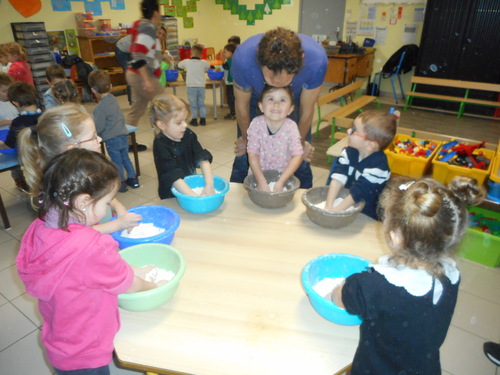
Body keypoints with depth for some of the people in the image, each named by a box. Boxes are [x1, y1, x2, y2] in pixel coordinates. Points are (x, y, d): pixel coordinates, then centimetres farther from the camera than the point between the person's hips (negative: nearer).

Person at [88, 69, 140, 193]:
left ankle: (121, 183, 19)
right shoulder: (114, 99, 4)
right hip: (123, 134, 7)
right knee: (125, 158, 20)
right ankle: (132, 178, 28)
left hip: (111, 139, -7)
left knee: (117, 162, 7)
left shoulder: (100, 108, -18)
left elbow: (98, 128, -16)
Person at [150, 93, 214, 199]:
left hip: (192, 186, 4)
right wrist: (195, 198, -30)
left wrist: (209, 185, -22)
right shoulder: (160, 145, -16)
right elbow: (173, 176, -22)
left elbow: (203, 158, -8)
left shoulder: (188, 135, -1)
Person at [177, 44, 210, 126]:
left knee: (193, 104, 5)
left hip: (191, 86, -2)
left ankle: (194, 120, 8)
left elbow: (179, 65, 12)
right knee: (201, 103, 12)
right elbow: (208, 66, 18)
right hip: (201, 86, 2)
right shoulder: (203, 63, -2)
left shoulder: (186, 62, -5)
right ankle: (203, 119, 14)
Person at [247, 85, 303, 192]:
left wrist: (281, 182, -22)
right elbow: (252, 154, -14)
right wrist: (261, 181, -21)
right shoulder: (256, 124, -14)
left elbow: (297, 156, -15)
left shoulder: (291, 127, -14)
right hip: (259, 174, 0)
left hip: (284, 175, 0)